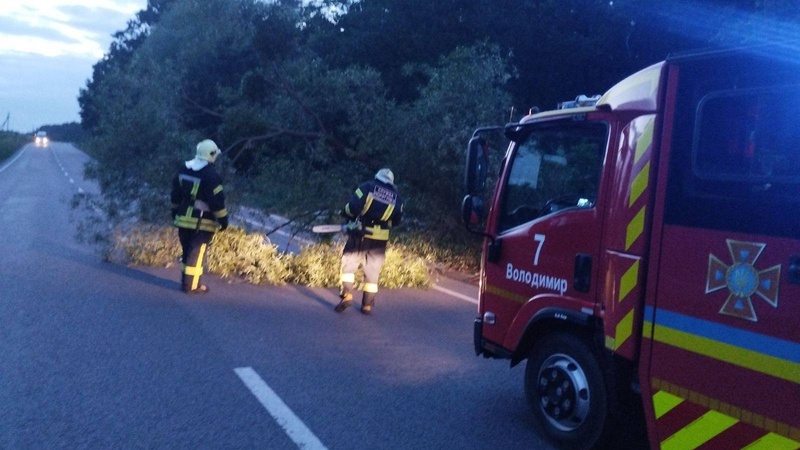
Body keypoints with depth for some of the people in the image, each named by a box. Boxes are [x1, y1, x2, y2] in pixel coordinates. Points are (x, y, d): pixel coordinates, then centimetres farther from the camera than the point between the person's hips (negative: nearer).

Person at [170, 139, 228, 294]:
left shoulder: (184, 169, 8)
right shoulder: (210, 175, -16)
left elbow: (175, 195, 16)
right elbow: (217, 200, -16)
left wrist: (175, 212, 26)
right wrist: (223, 219, -9)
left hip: (183, 219, 7)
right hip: (202, 223, -7)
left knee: (187, 251, 16)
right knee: (197, 253, -1)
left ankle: (185, 280, 24)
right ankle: (191, 285, 2)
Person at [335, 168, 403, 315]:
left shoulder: (368, 187, -2)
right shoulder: (396, 197, 9)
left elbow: (353, 205, -11)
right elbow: (396, 221, 14)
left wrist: (347, 213, 8)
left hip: (361, 234, -3)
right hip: (380, 238, 3)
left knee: (348, 263, 9)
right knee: (372, 271, 13)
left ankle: (346, 295, -5)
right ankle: (367, 305, 15)